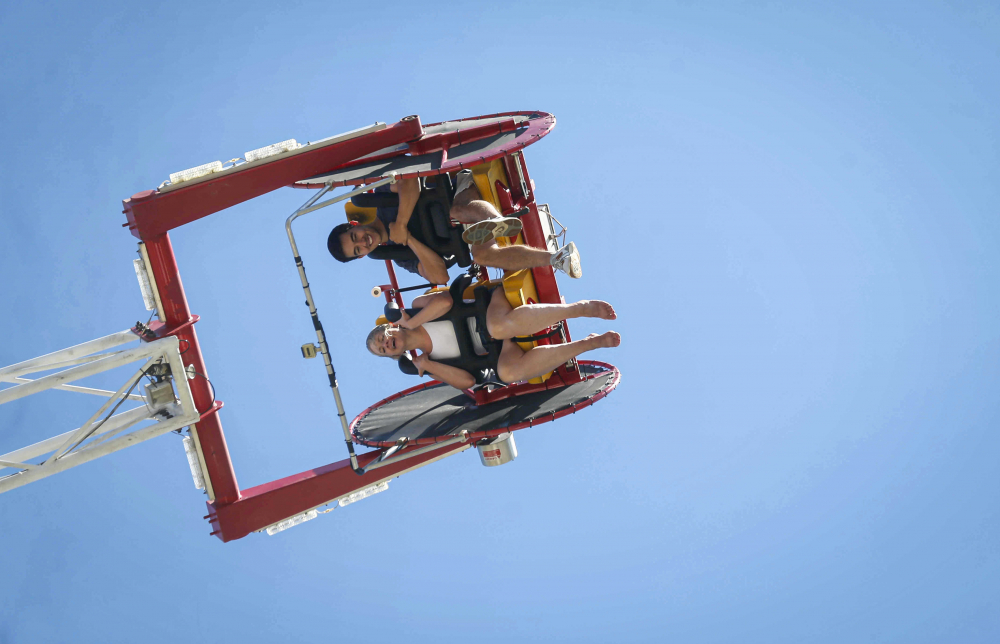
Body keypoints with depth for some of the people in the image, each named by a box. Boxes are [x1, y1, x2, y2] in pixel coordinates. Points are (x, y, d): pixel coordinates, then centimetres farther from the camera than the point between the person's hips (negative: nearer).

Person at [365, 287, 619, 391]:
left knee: (499, 326, -43)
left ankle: (581, 307, -35)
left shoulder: (417, 307, 4)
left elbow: (445, 300, -18)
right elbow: (467, 381, 4)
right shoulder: (431, 361, 14)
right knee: (506, 371, -35)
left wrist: (409, 323, -7)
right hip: (504, 348, 4)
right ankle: (591, 342, -28)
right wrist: (424, 366, -4)